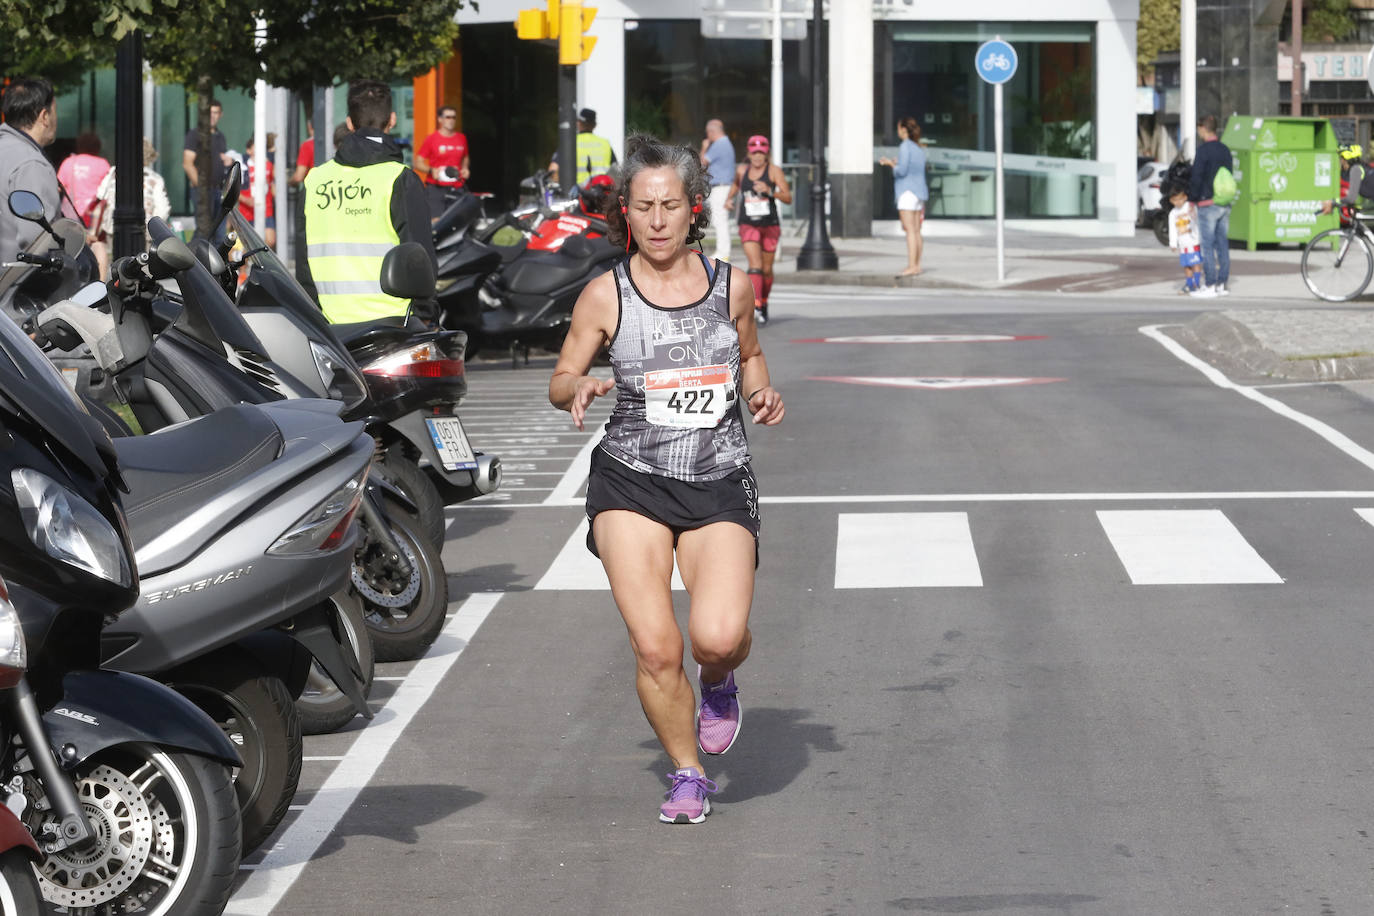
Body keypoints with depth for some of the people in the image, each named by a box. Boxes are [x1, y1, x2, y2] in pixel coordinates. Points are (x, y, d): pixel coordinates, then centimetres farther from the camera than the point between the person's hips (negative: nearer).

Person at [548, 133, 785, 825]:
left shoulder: (730, 286, 3)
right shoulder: (605, 295, -2)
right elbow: (560, 379, 9)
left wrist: (762, 394, 1)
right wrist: (579, 389, -14)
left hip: (719, 484, 1)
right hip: (630, 482, 0)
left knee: (718, 635, -20)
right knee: (655, 648, -11)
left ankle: (718, 683, 18)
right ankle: (687, 775, 13)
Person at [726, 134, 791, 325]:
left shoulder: (774, 171, -5)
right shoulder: (742, 170, 4)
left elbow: (788, 198, -10)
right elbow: (736, 183, 29)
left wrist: (769, 191, -25)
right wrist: (730, 198, 10)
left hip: (770, 225, 0)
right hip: (748, 225, 0)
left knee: (767, 269, 10)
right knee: (755, 265, -18)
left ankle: (764, 302, 34)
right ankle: (755, 307, -28)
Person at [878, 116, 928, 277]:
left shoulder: (905, 146, -9)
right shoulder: (919, 149, 16)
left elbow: (902, 171, -15)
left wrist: (890, 163, 1)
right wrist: (896, 164, 23)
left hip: (908, 191, -9)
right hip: (920, 191, 9)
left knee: (910, 230, -12)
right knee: (916, 231, 8)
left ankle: (911, 266, -16)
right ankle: (917, 266, 7)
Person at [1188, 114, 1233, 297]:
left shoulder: (1204, 150, -13)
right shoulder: (1225, 150, 11)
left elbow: (1196, 177, -15)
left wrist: (1192, 198, -5)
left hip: (1208, 204, -7)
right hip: (1225, 204, 7)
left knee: (1208, 246, -4)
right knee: (1223, 244, 9)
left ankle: (1210, 285, -5)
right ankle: (1223, 283, 11)